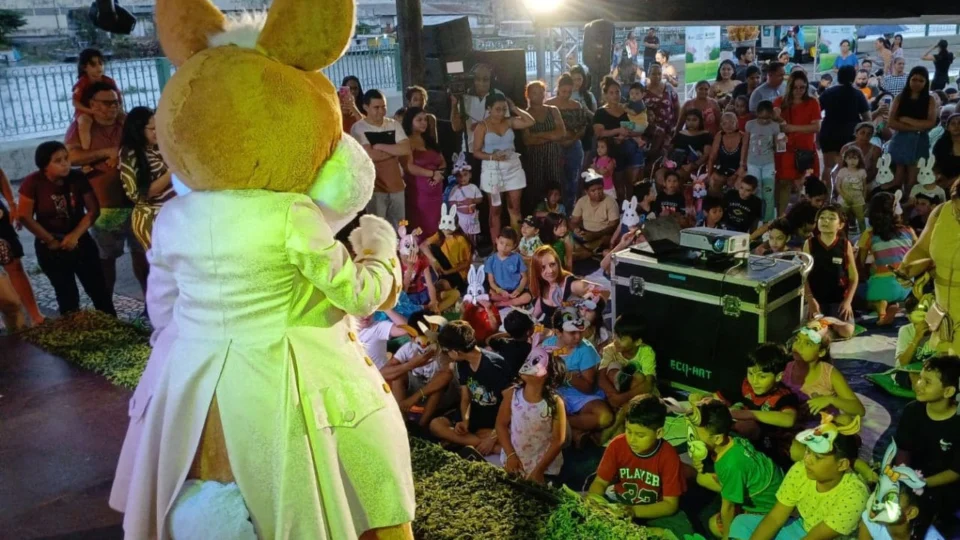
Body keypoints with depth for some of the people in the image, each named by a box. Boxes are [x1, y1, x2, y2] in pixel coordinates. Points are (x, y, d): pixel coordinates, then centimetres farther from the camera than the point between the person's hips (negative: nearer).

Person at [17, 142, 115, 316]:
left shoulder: (77, 178, -10)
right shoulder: (32, 183, -15)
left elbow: (93, 210, -8)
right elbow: (25, 217, -12)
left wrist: (75, 235, -18)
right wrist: (51, 241, -9)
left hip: (80, 242, 2)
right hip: (50, 248, -1)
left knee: (99, 290, 5)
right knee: (67, 295, 10)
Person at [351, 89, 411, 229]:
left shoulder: (394, 125, 8)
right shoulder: (358, 128, -5)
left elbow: (406, 149, -5)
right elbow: (370, 154, -18)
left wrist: (380, 146, -11)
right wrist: (395, 150, -5)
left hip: (396, 185, 4)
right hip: (375, 187, -4)